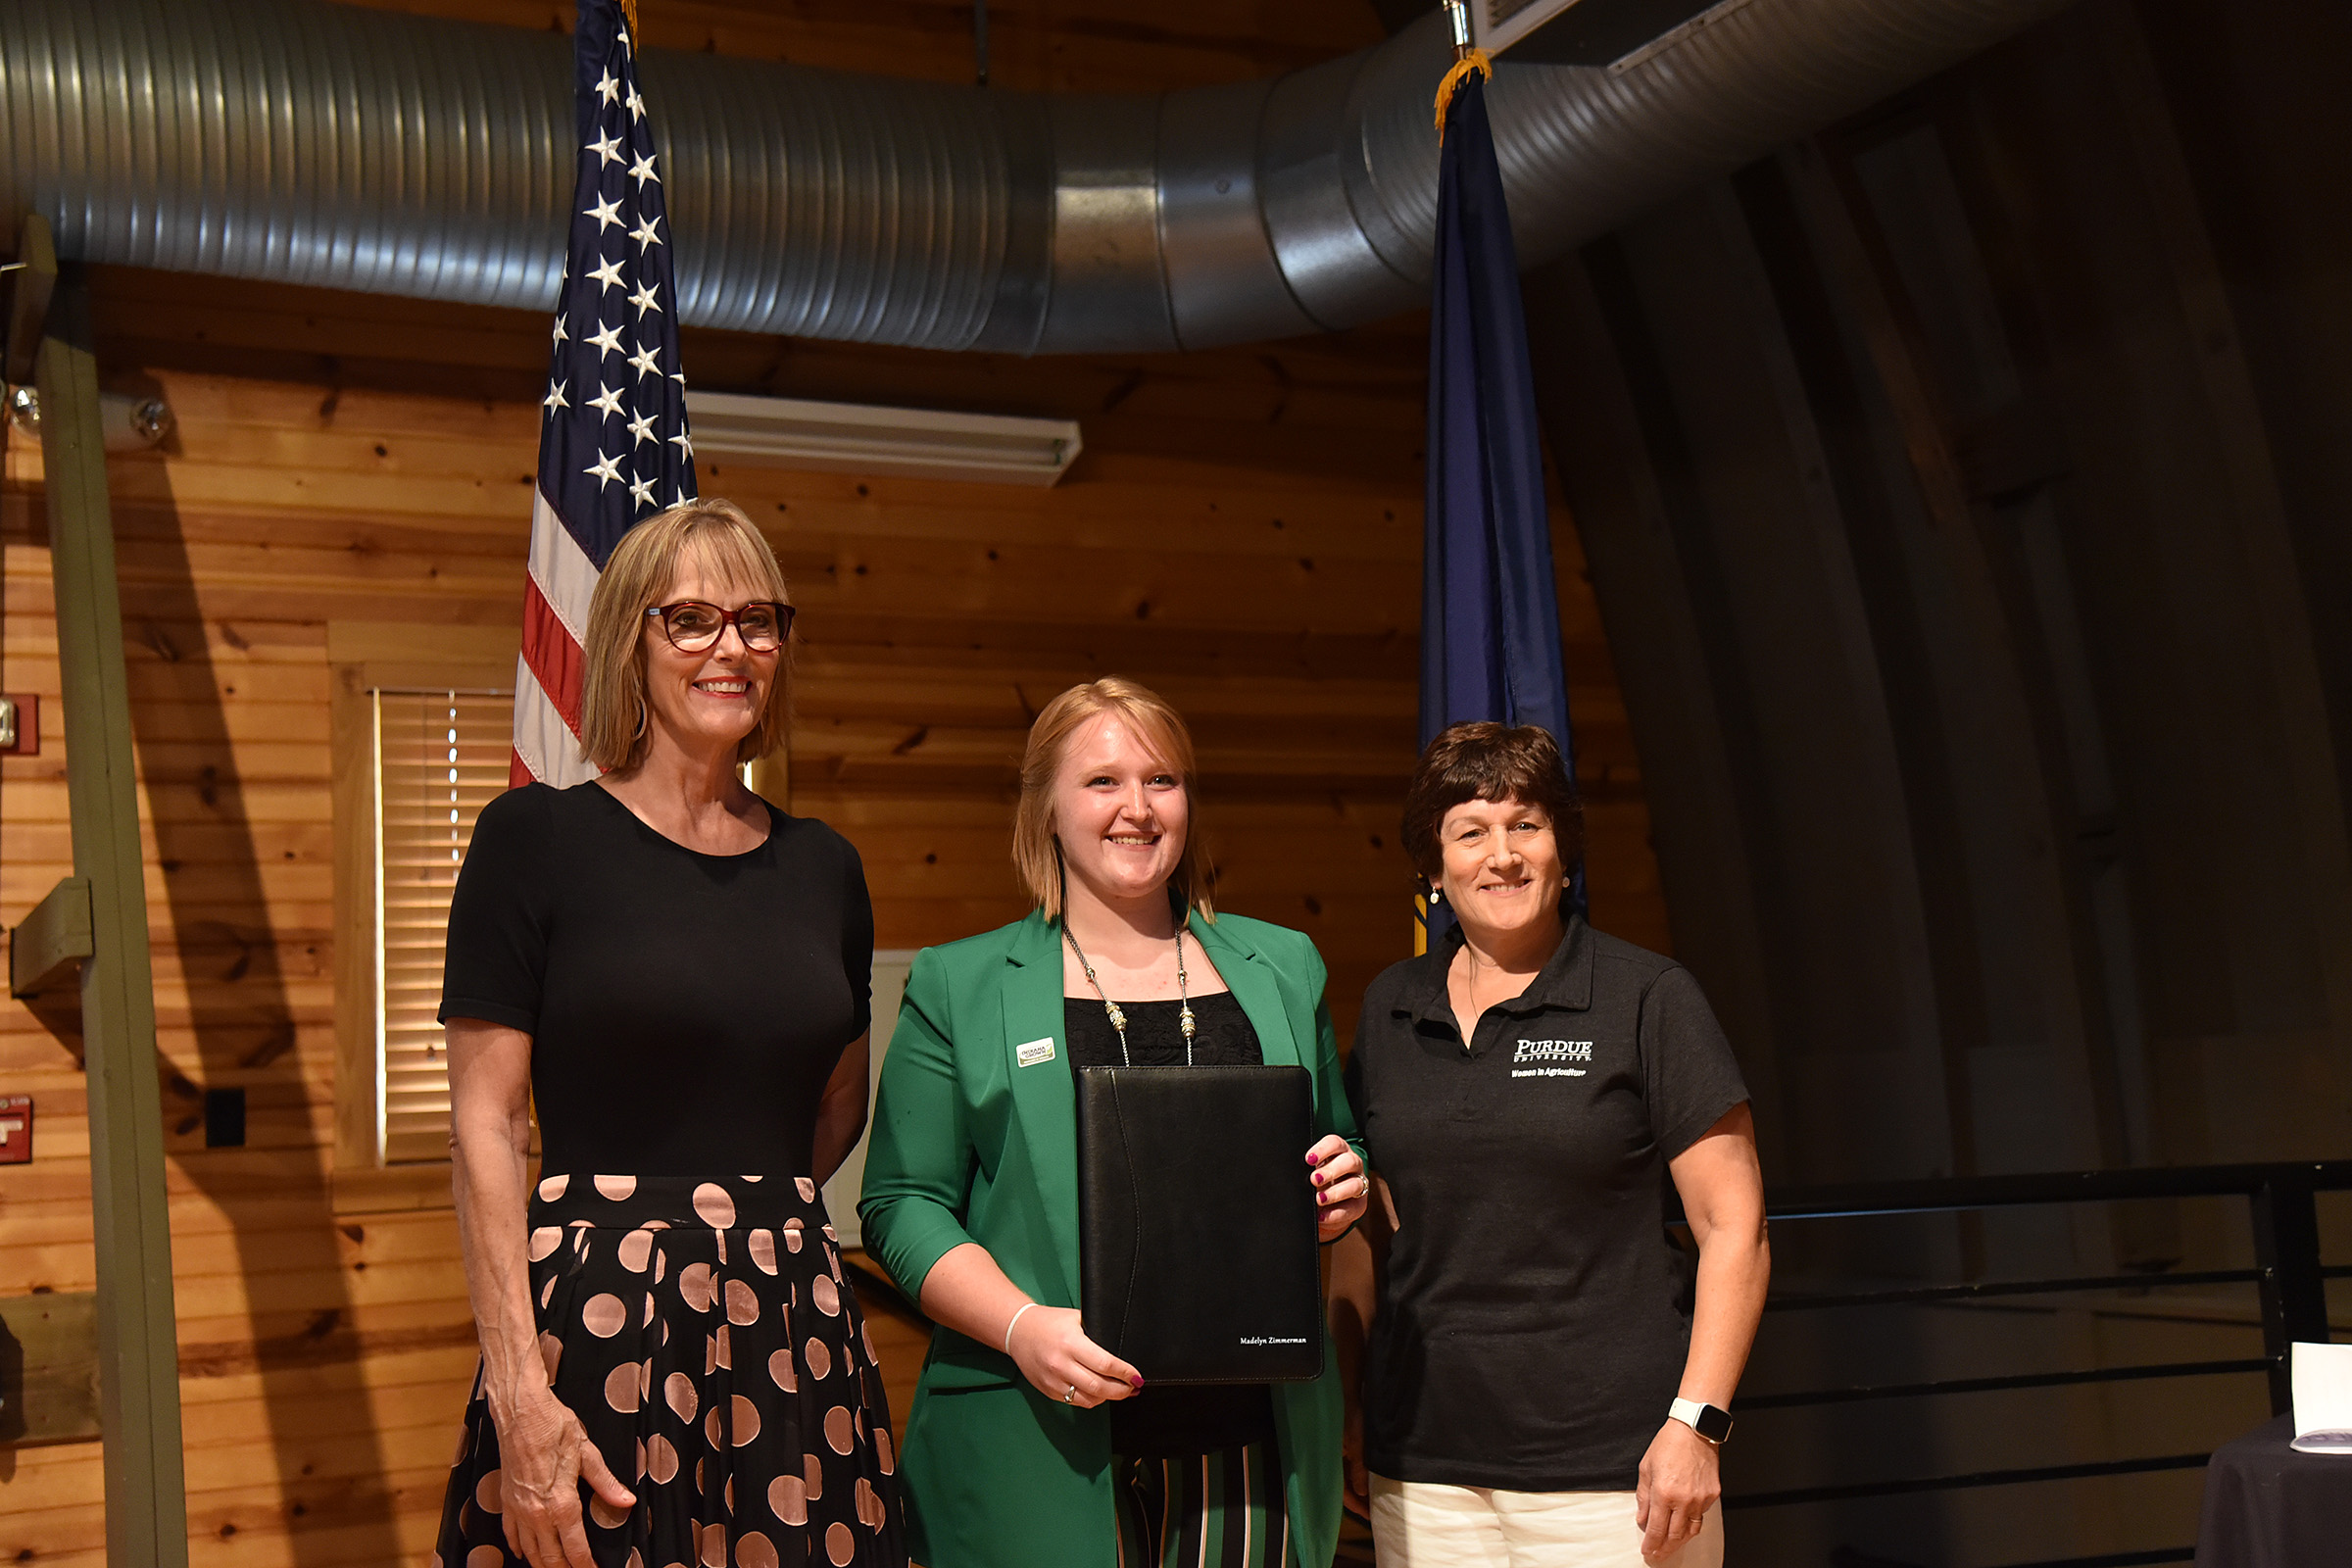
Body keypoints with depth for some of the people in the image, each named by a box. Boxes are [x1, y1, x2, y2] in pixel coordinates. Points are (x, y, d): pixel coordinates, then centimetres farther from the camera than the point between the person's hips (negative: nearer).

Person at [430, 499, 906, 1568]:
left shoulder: (822, 866, 10)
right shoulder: (536, 836, -2)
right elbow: (484, 1128, -7)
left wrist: (742, 1201, 7)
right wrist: (519, 1391, -14)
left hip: (795, 1327, 4)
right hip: (595, 1322, -4)